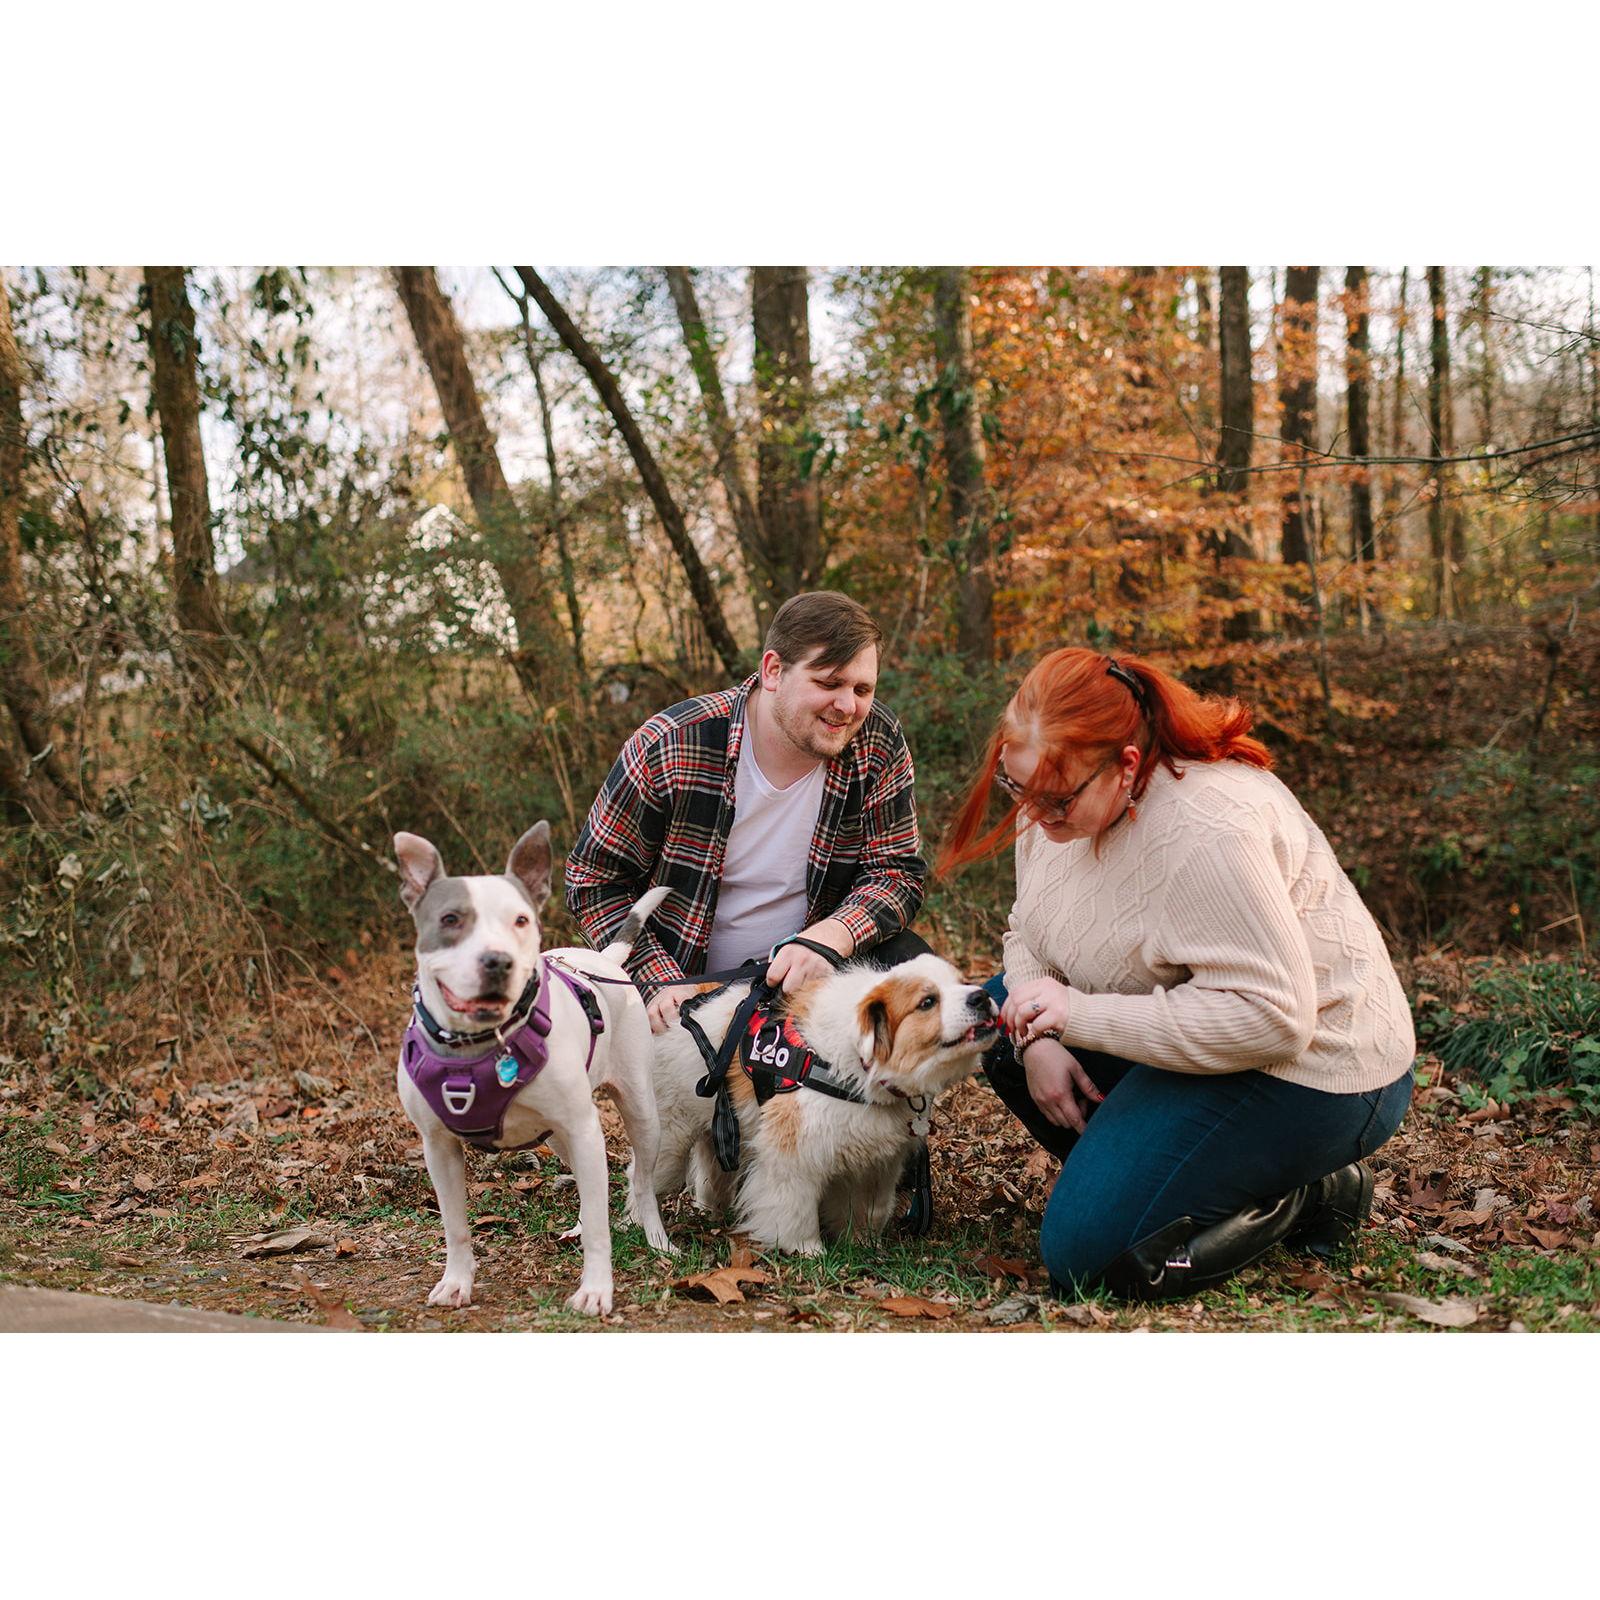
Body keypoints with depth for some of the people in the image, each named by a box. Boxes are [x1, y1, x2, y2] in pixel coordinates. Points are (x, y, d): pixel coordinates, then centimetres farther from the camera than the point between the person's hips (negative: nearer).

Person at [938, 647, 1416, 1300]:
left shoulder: (1206, 830, -31)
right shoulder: (1054, 802, -3)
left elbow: (1270, 1018, -32)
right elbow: (1030, 932, 12)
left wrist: (1080, 1015, -30)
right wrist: (1039, 1041, -9)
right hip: (1183, 1030, 10)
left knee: (1084, 1250, -19)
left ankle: (1301, 1197, -1)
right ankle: (1144, 1176, 6)